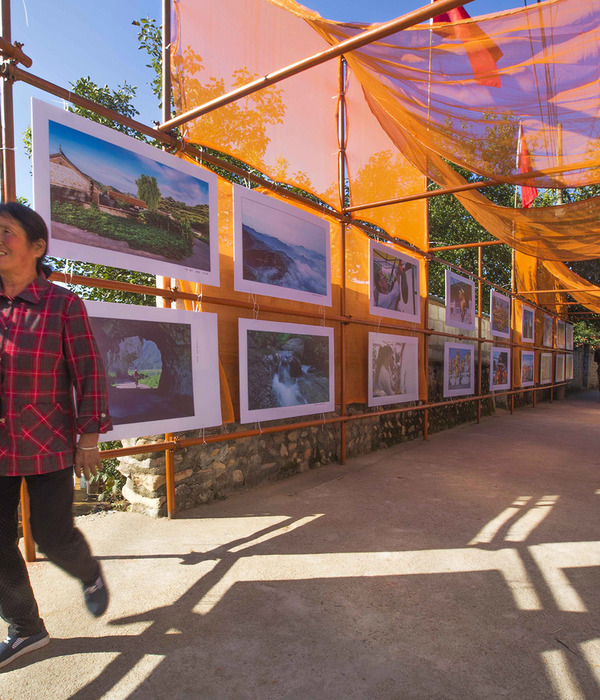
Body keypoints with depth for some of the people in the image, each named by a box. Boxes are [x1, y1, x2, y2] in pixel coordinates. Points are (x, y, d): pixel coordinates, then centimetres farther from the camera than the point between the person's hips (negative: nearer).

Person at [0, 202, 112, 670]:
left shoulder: (63, 304, -7)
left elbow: (89, 373, -6)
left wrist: (89, 438, -7)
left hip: (48, 445, -4)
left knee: (53, 536, 4)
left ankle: (91, 577, 39)